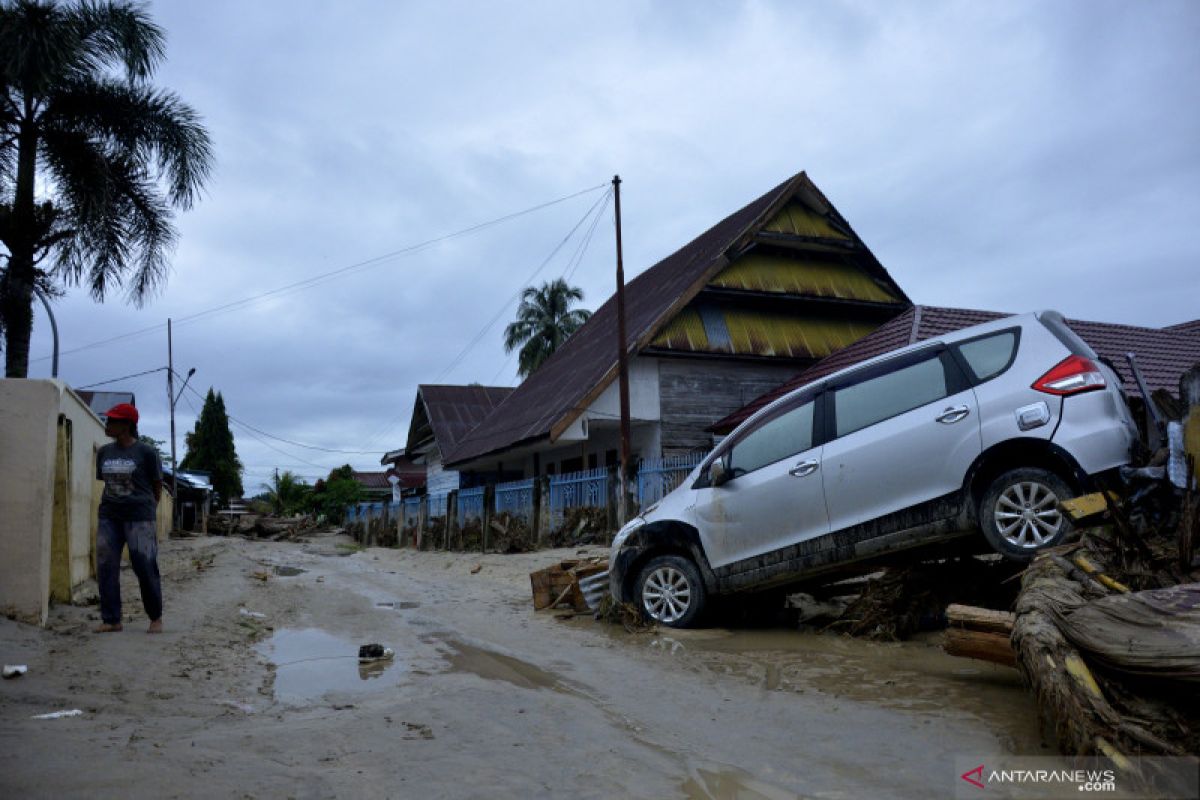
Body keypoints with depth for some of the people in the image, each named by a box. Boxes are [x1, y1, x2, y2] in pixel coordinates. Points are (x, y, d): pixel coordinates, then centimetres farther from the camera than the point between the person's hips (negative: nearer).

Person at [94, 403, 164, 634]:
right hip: (109, 517, 5)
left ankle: (156, 618, 11)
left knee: (145, 568, -3)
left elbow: (157, 486, 4)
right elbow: (105, 482, 19)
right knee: (106, 568, 2)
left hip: (139, 517, -5)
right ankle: (111, 620, 11)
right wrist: (113, 504, 15)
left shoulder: (146, 452, -4)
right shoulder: (104, 452, 9)